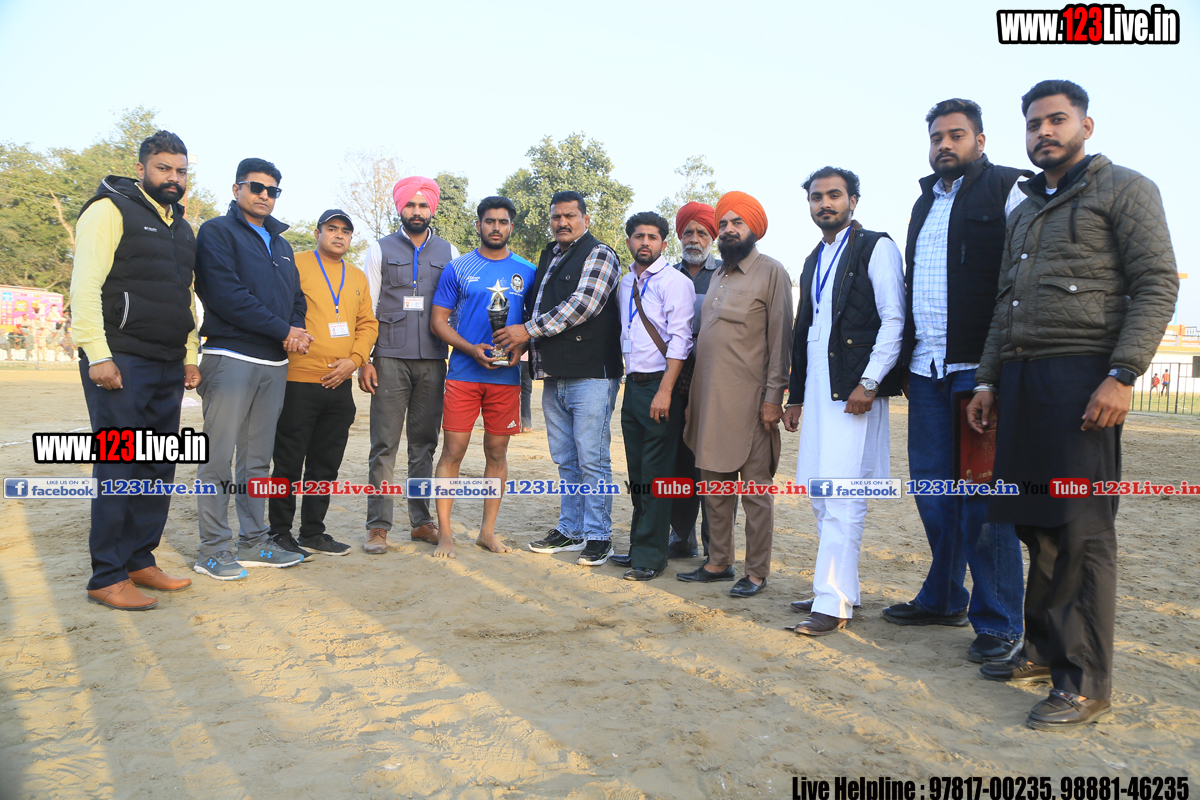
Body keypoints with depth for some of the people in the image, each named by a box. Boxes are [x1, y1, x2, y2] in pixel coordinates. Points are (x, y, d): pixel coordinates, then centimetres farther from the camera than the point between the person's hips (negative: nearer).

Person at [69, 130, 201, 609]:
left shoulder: (181, 228, 20)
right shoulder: (110, 210, -3)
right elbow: (85, 286, -11)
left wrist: (190, 357, 16)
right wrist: (98, 355, -17)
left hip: (167, 367, 7)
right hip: (121, 362, -7)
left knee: (158, 470, 9)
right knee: (118, 469, -6)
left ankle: (140, 561, 19)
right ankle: (107, 578, 2)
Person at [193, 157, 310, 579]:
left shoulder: (280, 243, 22)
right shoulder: (218, 232, -1)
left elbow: (296, 297, 20)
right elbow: (226, 295, -13)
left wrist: (296, 331, -3)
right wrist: (283, 330, -12)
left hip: (274, 363, 7)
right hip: (231, 356, -7)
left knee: (258, 457, 10)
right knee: (218, 456, -4)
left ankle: (254, 541, 17)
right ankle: (214, 550, 2)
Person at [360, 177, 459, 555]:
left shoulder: (449, 252, 13)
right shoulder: (380, 250, 10)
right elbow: (368, 309, 6)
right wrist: (364, 360, -3)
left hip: (433, 360, 2)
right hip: (390, 358, -2)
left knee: (425, 442, 7)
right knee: (384, 445, -4)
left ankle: (422, 521, 15)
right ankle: (378, 526, 2)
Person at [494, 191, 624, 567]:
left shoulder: (599, 254, -3)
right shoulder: (548, 257, 21)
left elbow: (583, 304, -16)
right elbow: (536, 306, 31)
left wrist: (529, 330, -13)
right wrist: (520, 335, 12)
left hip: (591, 375, -8)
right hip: (554, 376, 8)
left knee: (592, 459, -5)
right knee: (565, 460, 13)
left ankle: (598, 536, 5)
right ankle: (570, 531, 23)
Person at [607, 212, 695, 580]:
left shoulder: (675, 282, -7)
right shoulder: (625, 284, 16)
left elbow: (680, 339, -14)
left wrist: (665, 391, -20)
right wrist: (629, 381, 13)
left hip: (660, 386, -7)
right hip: (632, 384, 7)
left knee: (656, 474, -4)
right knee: (637, 474, 13)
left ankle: (650, 555, 5)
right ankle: (639, 546, 24)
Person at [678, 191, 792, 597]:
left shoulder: (771, 272, -2)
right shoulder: (716, 275, 18)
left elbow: (780, 338, -7)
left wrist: (774, 395, -13)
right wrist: (695, 393, 13)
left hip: (748, 397, -7)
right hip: (709, 396, 7)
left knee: (755, 487, -1)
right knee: (715, 482, 12)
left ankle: (756, 572, 7)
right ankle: (718, 562, 23)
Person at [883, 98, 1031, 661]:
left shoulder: (1008, 190, -1)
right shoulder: (924, 202, 20)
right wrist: (906, 355, 15)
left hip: (979, 368, -6)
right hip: (927, 368, 7)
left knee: (982, 491, -3)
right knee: (932, 484, 11)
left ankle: (998, 622, 9)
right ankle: (944, 598, 26)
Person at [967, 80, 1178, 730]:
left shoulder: (1124, 189, 4)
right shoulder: (1024, 212, 24)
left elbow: (1158, 284, -6)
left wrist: (1122, 375, -16)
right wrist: (987, 380, 14)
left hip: (1082, 376, -6)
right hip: (1019, 377, 6)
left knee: (1081, 530, -7)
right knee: (1034, 523, 7)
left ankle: (1084, 681, 0)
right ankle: (1043, 649, 19)